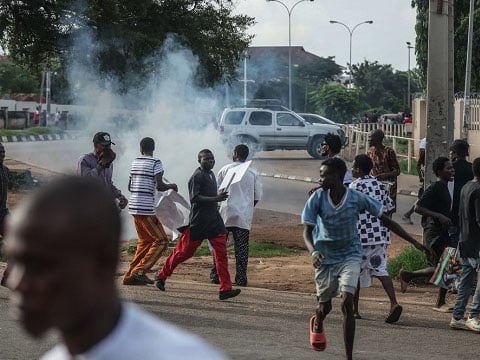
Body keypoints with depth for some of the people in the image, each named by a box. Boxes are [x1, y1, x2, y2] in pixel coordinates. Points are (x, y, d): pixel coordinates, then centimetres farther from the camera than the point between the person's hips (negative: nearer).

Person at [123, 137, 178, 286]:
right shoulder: (155, 163, -9)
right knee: (161, 241, -1)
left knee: (145, 241, 18)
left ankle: (129, 276, 15)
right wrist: (171, 186, 3)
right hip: (147, 209, -8)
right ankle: (139, 271, -10)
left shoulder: (134, 163, 12)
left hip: (134, 207, 8)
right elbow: (160, 186, -17)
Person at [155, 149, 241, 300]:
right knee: (184, 251, 3)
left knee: (221, 253, -5)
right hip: (198, 222, -8)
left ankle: (225, 289, -9)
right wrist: (215, 199, -26)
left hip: (214, 219, 8)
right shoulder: (197, 176, -12)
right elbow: (194, 198, -22)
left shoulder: (211, 175, 16)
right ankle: (161, 275, 24)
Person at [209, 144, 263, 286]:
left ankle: (216, 275, 11)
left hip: (226, 212, -1)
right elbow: (257, 197, 4)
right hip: (245, 216, 1)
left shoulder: (225, 170, -2)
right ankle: (241, 278, 1)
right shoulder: (253, 173, 2)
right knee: (242, 247, 4)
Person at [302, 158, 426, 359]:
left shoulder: (357, 199, -16)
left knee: (347, 304, -17)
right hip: (325, 258, 1)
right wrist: (313, 252, -36)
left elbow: (385, 220, -6)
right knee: (325, 306, 13)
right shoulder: (317, 199, -15)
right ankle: (317, 324, 52)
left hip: (349, 256, -1)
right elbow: (307, 231, -14)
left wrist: (413, 242, -5)